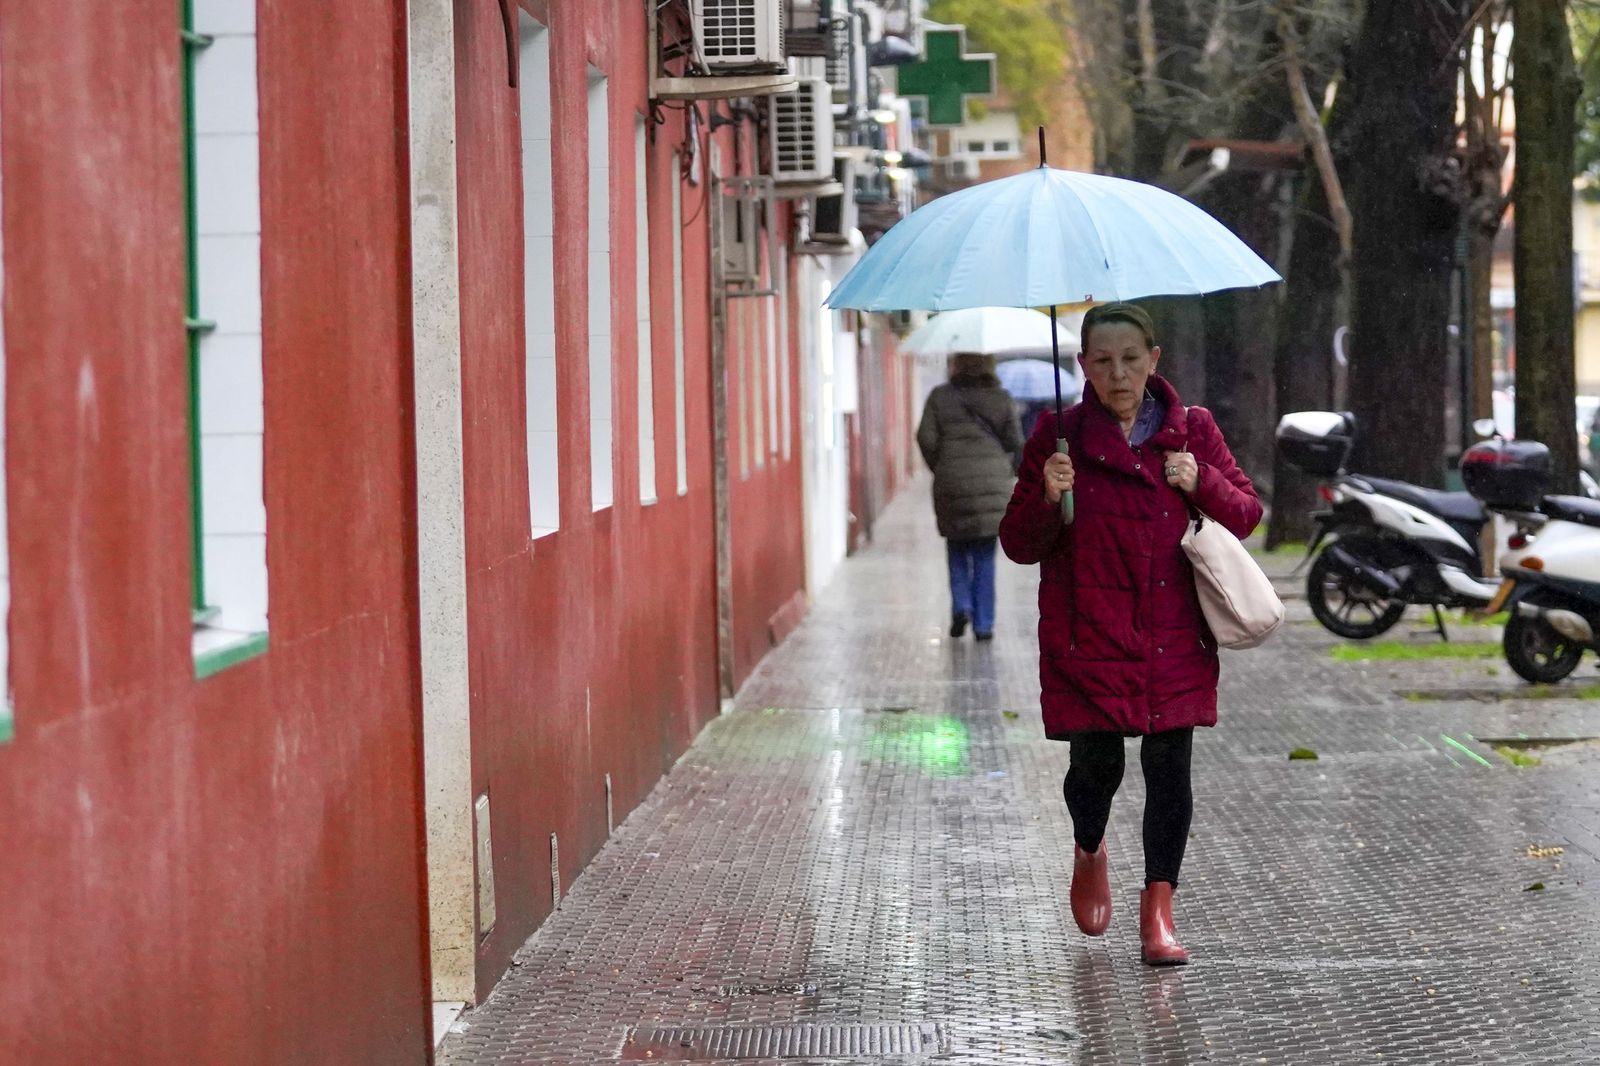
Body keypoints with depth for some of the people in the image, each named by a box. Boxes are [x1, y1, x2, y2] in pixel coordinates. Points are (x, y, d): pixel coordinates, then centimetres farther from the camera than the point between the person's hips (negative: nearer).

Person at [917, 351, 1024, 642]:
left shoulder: (940, 397, 1)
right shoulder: (1001, 399, 3)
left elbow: (926, 438, -4)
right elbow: (1014, 441, 3)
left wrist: (940, 469, 11)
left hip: (953, 484, 0)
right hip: (992, 484, 0)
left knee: (957, 549, 16)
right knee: (985, 557, 6)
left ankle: (961, 606, -2)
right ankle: (983, 624, 3)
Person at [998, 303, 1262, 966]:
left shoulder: (1191, 430, 6)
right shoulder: (1059, 436, 1)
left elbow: (1245, 515, 10)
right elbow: (1020, 545, 1)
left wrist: (1202, 483, -9)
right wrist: (1048, 499, -19)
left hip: (1173, 639, 1)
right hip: (1088, 638, -1)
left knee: (1169, 769, -2)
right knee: (1097, 766, 1)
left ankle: (1158, 909, 9)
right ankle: (1088, 853, 35)